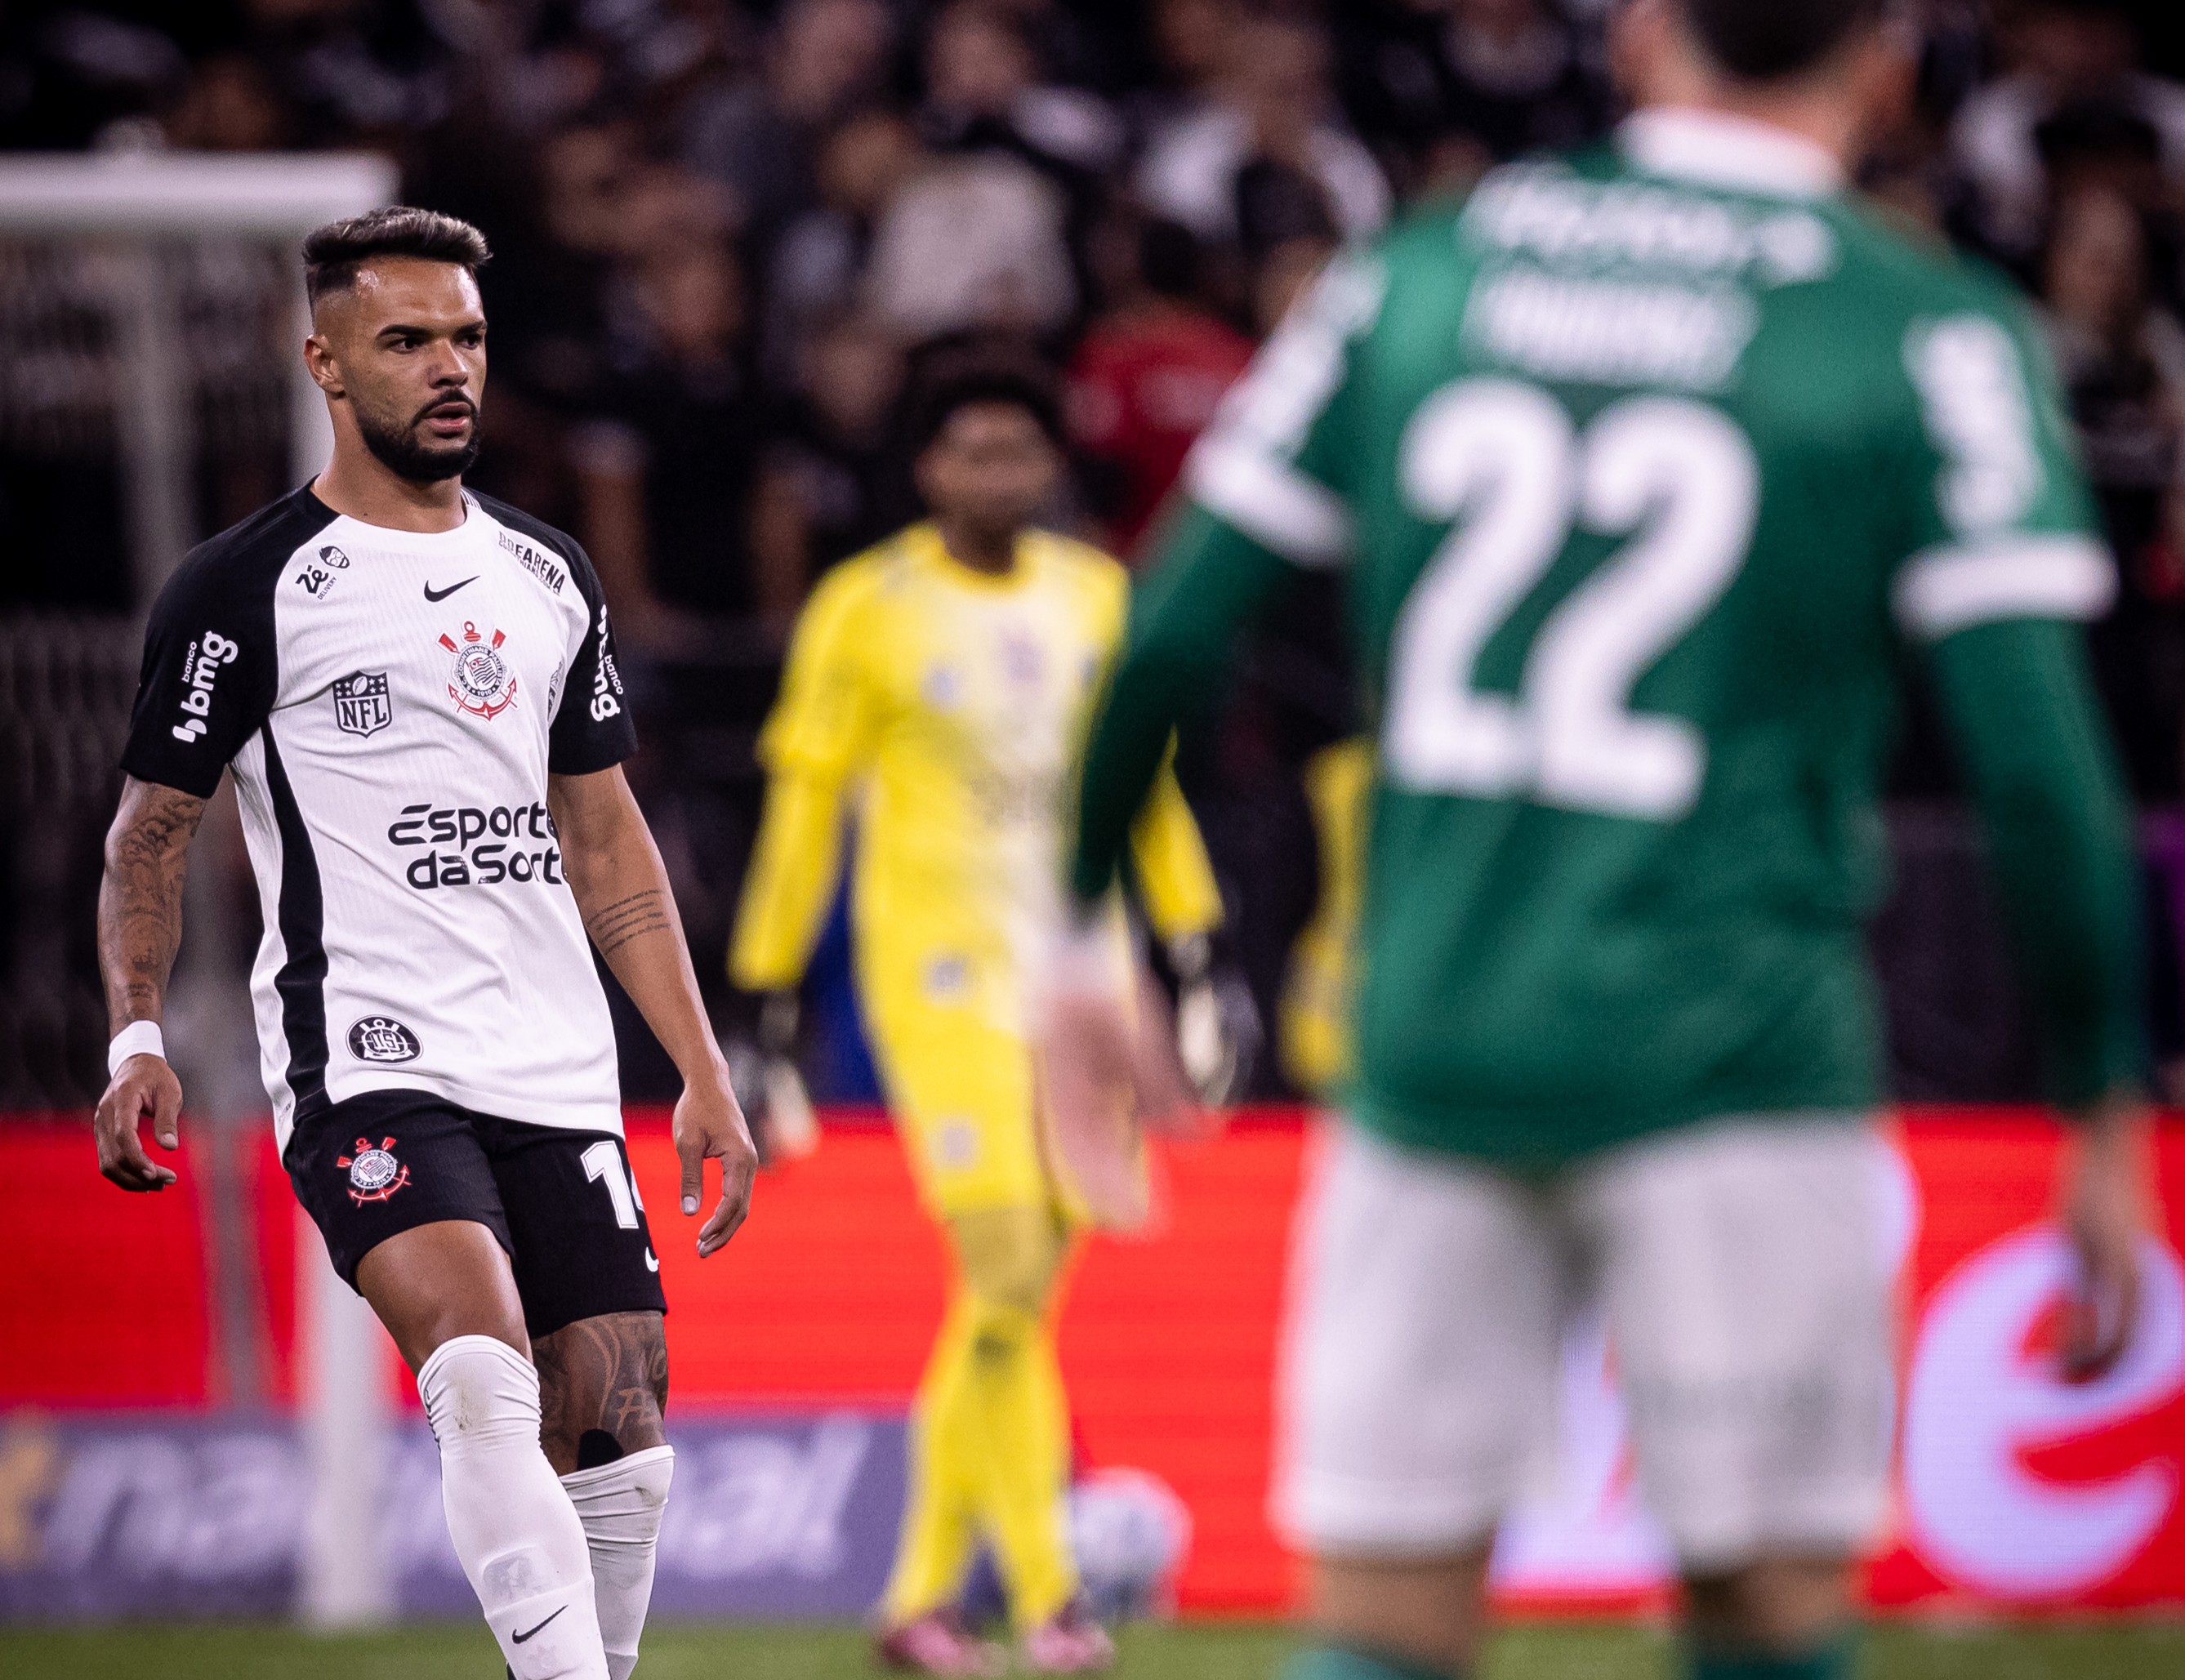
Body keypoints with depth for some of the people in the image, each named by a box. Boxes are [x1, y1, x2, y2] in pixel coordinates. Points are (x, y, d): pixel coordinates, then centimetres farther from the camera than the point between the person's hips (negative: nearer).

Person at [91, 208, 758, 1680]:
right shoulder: (248, 589, 0)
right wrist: (139, 1035, -12)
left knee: (619, 1448, -1)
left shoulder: (549, 577, 17)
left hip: (561, 1078, 6)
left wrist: (704, 1073, 16)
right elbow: (153, 829, 3)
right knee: (485, 1375, -27)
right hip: (368, 1068, -6)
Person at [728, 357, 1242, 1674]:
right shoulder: (868, 612, -3)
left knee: (1023, 1293, 6)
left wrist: (1196, 951, 14)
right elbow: (806, 803, 0)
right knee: (1007, 1280, -15)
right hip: (941, 976, -5)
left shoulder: (1095, 597, 10)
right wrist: (768, 999, -2)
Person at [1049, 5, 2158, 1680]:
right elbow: (2036, 754, -7)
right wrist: (2108, 1108, 0)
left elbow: (1171, 638, 9)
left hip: (1429, 1046, 3)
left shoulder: (1416, 275, 9)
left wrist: (1076, 932, 22)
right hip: (1735, 1071, -3)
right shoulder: (1929, 338, -2)